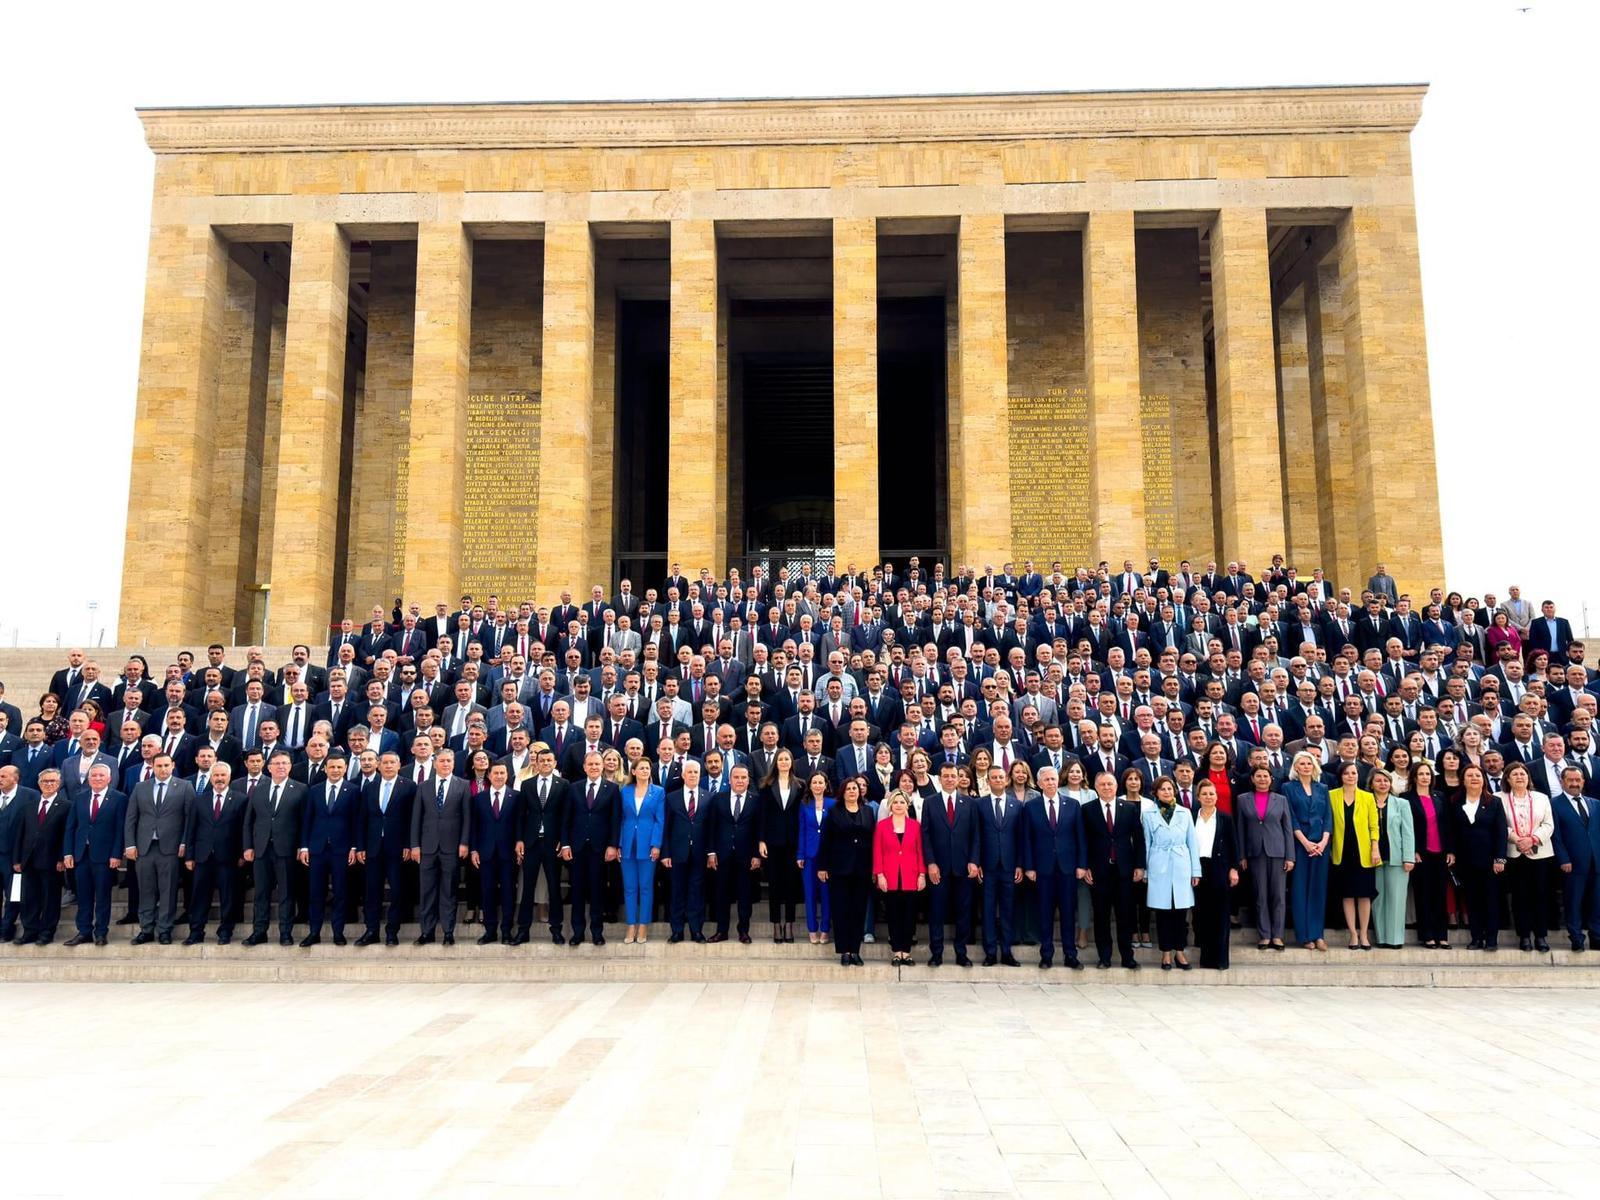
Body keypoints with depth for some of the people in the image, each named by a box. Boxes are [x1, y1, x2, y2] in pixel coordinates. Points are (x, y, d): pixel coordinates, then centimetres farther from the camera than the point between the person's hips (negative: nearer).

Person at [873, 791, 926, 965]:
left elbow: (920, 851, 5)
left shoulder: (915, 825, 5)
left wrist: (922, 875, -1)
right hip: (890, 878, 0)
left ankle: (906, 952, 11)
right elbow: (877, 852, 2)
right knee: (894, 915, 4)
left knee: (909, 914, 3)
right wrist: (879, 875, -6)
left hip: (911, 878, 0)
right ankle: (896, 952, 11)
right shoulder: (882, 825, 4)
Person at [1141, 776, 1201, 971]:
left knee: (1181, 912, 2)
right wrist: (1144, 870, 2)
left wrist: (1196, 871, 4)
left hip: (1181, 868, 1)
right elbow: (1146, 844, 5)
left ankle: (1179, 952, 13)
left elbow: (1192, 842, 8)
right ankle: (1166, 953, 11)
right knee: (1163, 912, 2)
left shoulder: (1185, 813, 8)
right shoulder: (1148, 814, 4)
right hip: (1159, 869, -1)